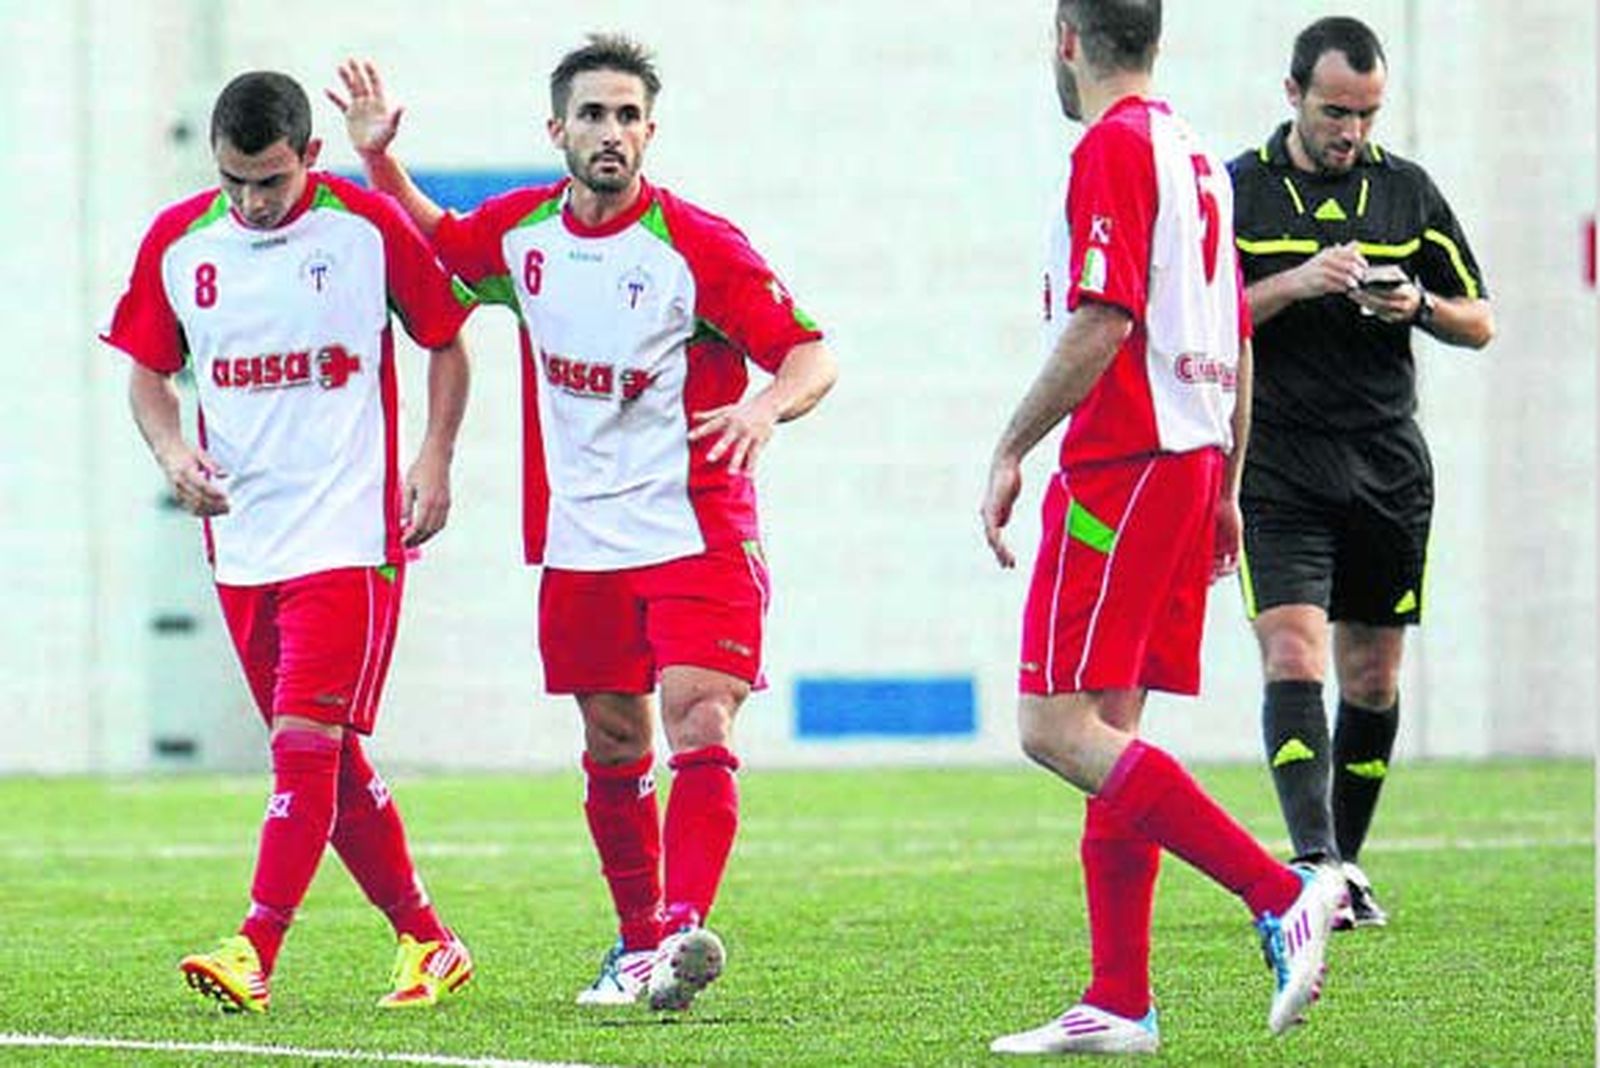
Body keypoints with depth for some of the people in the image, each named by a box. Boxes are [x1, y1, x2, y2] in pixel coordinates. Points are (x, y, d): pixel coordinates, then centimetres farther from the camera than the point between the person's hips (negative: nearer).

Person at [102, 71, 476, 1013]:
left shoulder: (370, 227, -5)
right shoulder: (178, 242, 3)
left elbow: (445, 342, 7)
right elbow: (149, 371, 13)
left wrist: (436, 460, -4)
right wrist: (173, 451, -6)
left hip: (349, 536, -5)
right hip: (242, 540, 5)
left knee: (307, 739, -14)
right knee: (328, 759, 9)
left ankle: (255, 954, -18)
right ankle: (428, 943, 20)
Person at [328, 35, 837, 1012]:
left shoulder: (698, 246, -13)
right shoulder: (522, 231, 4)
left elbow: (811, 353, -13)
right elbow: (435, 239, 26)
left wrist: (768, 408, -34)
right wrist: (380, 160, 11)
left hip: (696, 534, -5)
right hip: (580, 544, 5)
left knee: (700, 730, -20)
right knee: (615, 754, 12)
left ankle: (684, 926, -31)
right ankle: (639, 945, 24)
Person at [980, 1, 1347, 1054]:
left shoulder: (1113, 148, -11)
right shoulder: (1197, 156, 17)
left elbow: (1100, 326, -20)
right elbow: (1237, 346, 21)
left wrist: (1011, 451, -13)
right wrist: (1226, 489, 25)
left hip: (1121, 468, -9)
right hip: (1193, 460, 9)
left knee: (1056, 724, -12)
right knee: (1108, 732, 10)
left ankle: (1282, 892, -20)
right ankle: (1119, 1005, 8)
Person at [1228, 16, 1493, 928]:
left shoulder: (1408, 190, 9)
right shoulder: (1237, 191, 1)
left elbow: (1478, 322, 12)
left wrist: (1418, 304, -9)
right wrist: (1295, 283, -18)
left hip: (1389, 470, 3)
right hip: (1276, 470, -3)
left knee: (1373, 679, 8)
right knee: (1293, 658, -17)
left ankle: (1347, 861, 20)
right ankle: (1318, 866, -23)